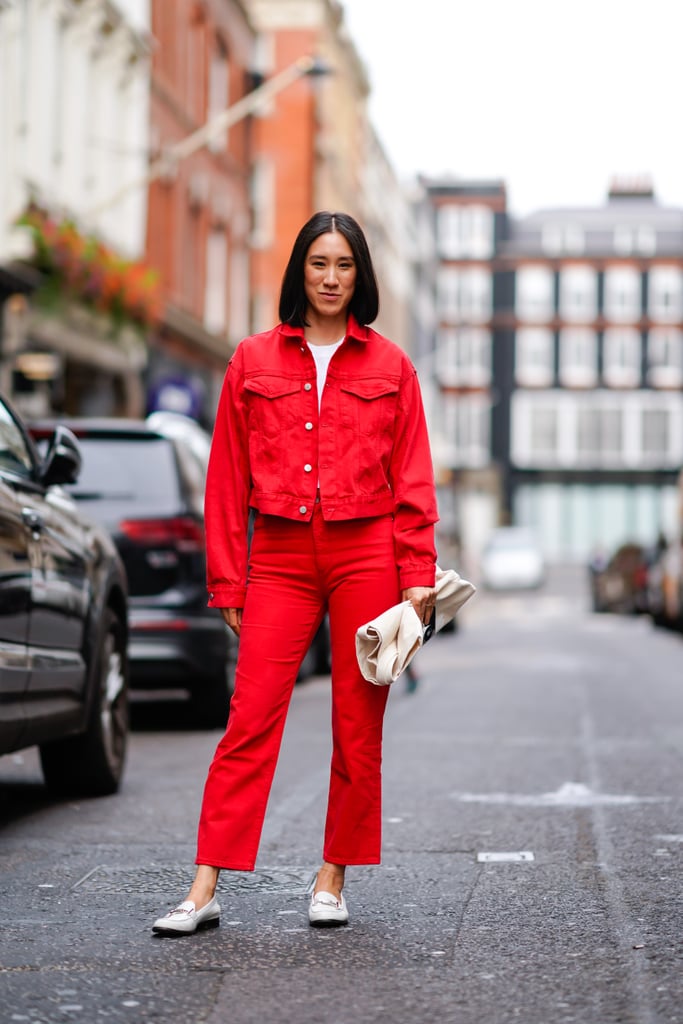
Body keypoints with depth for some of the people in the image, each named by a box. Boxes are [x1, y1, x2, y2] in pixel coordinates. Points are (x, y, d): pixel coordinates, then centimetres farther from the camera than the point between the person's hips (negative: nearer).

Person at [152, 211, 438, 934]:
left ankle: (332, 879, 15)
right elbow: (228, 479, 8)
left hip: (367, 554, 0)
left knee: (358, 725, 3)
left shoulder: (390, 366, 8)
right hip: (280, 557, 0)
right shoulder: (253, 361, 9)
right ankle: (204, 888, -7)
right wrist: (228, 581, 4)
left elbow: (412, 479, 7)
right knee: (251, 718, -7)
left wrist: (418, 574, -1)